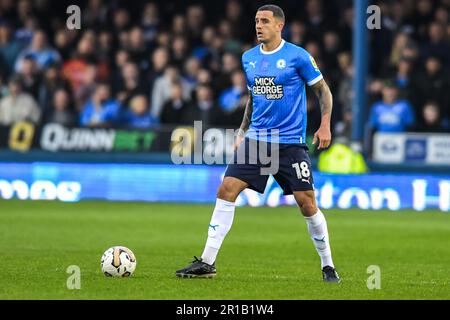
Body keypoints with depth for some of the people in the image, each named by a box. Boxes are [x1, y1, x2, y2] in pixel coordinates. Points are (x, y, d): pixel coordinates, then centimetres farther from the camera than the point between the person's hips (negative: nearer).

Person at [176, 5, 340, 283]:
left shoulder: (298, 56, -7)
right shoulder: (249, 58, 9)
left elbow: (323, 89, 1)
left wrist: (325, 125, -10)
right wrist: (242, 131, 19)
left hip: (291, 142, -4)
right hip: (255, 139, 4)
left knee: (307, 203, -5)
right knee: (226, 190, -8)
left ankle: (328, 267, 12)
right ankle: (207, 263, -5)